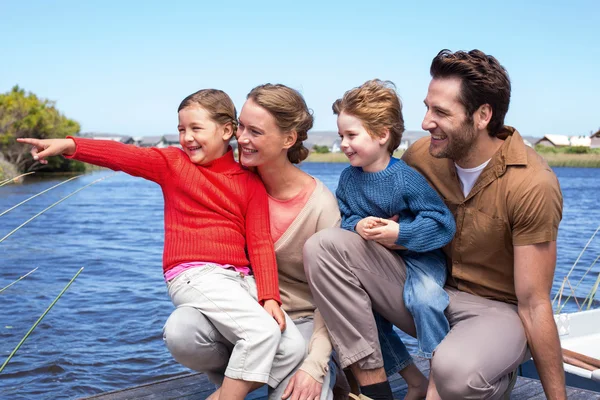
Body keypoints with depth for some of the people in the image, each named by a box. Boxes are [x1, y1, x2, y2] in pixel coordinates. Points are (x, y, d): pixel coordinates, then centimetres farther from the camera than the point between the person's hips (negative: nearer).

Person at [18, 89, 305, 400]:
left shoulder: (250, 182, 9)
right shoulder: (173, 163, 7)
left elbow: (260, 244, 3)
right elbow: (124, 156, -8)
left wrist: (269, 296, -9)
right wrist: (69, 145, -23)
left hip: (241, 278, 4)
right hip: (195, 275, -4)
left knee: (294, 347, -8)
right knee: (262, 330, -26)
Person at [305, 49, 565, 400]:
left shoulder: (532, 184, -21)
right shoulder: (421, 154, -7)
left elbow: (534, 304, -17)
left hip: (498, 309, -5)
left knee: (455, 371, -41)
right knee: (324, 245, -14)